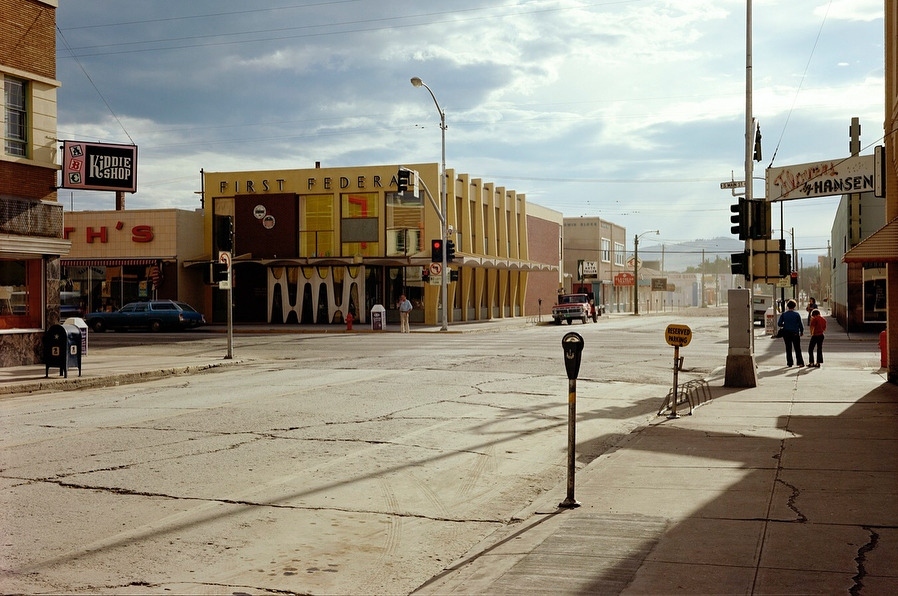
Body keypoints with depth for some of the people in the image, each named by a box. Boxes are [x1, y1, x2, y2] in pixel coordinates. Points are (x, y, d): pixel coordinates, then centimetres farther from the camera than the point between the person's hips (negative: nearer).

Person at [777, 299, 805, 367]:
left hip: (786, 333, 1)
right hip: (795, 333, -1)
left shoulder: (783, 314, -2)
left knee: (788, 349, 9)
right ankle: (800, 362, 1)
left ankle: (789, 363, 8)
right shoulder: (797, 314, -7)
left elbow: (779, 324, -3)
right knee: (797, 349, 5)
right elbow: (800, 324, -4)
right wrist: (801, 331, 12)